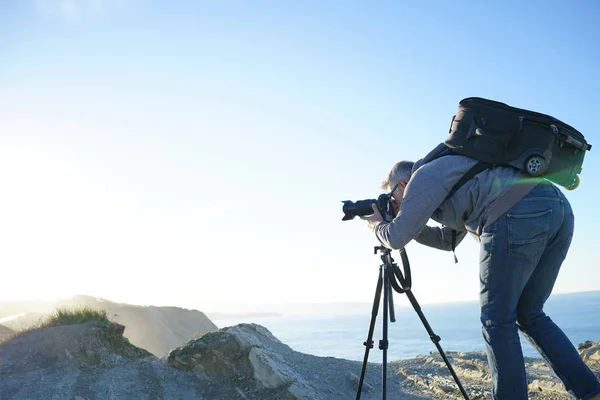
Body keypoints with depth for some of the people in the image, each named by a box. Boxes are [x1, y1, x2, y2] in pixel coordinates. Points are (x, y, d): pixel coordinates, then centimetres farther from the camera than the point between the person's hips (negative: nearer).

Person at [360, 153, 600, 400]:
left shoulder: (423, 176, 8)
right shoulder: (451, 179, 35)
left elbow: (397, 238, 1)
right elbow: (447, 240, 44)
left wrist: (378, 225, 23)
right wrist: (405, 222, 38)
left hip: (520, 214, -10)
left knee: (497, 321, 1)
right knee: (529, 315, 17)